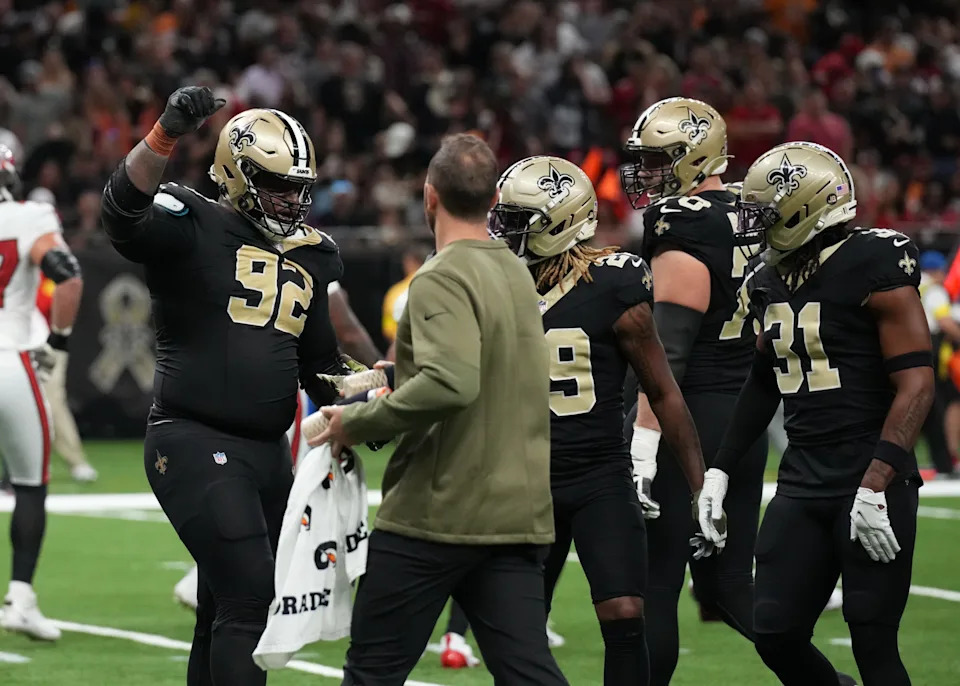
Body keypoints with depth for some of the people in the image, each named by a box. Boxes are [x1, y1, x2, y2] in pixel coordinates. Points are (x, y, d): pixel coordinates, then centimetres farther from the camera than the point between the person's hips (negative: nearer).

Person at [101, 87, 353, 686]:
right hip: (194, 442, -8)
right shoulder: (195, 228, -7)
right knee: (250, 594, -16)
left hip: (269, 450, 8)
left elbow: (320, 358, 24)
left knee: (226, 610, 14)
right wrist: (168, 133, -42)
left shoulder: (310, 258, 14)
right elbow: (125, 210, -28)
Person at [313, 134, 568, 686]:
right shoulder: (517, 273, 12)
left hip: (438, 512, -7)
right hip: (518, 512, 7)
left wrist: (359, 422, -17)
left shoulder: (443, 279, -14)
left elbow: (450, 383, -28)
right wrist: (397, 383, 23)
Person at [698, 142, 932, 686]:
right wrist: (721, 470, 19)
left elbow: (916, 384, -16)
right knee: (776, 634, 4)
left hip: (871, 480, -7)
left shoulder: (873, 268, -12)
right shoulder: (776, 279, 11)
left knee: (873, 642, -6)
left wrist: (875, 485, -22)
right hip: (803, 480, 7)